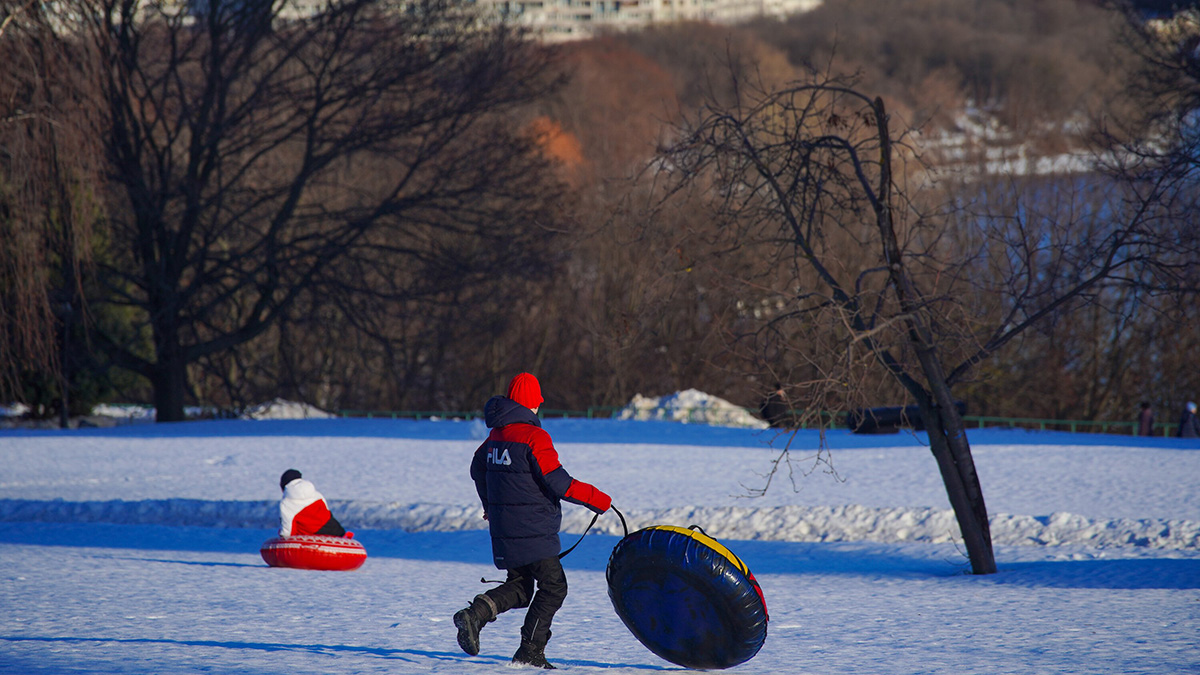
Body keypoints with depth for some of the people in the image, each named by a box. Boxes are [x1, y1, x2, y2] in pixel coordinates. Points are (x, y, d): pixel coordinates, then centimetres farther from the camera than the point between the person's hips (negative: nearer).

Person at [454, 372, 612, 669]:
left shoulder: (496, 435, 9)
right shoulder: (534, 437, -16)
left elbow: (478, 469, 25)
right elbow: (559, 483, -20)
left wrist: (491, 506, 43)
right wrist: (598, 500, -10)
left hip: (503, 530, 8)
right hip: (532, 530, -8)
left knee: (519, 587, 17)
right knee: (553, 587, 3)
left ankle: (475, 614, -6)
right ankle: (530, 651, 1)